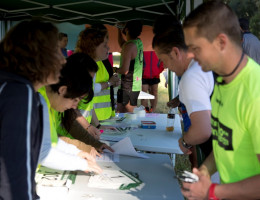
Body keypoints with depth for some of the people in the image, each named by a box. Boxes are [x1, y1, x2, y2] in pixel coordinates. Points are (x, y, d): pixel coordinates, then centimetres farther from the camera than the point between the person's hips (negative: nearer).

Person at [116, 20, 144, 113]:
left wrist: (115, 69, -5)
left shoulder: (129, 46, -17)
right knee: (132, 114, 15)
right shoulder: (139, 43, 9)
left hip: (127, 87, -9)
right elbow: (122, 44, 30)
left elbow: (125, 70, -23)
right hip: (136, 85, 9)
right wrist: (119, 29, 25)